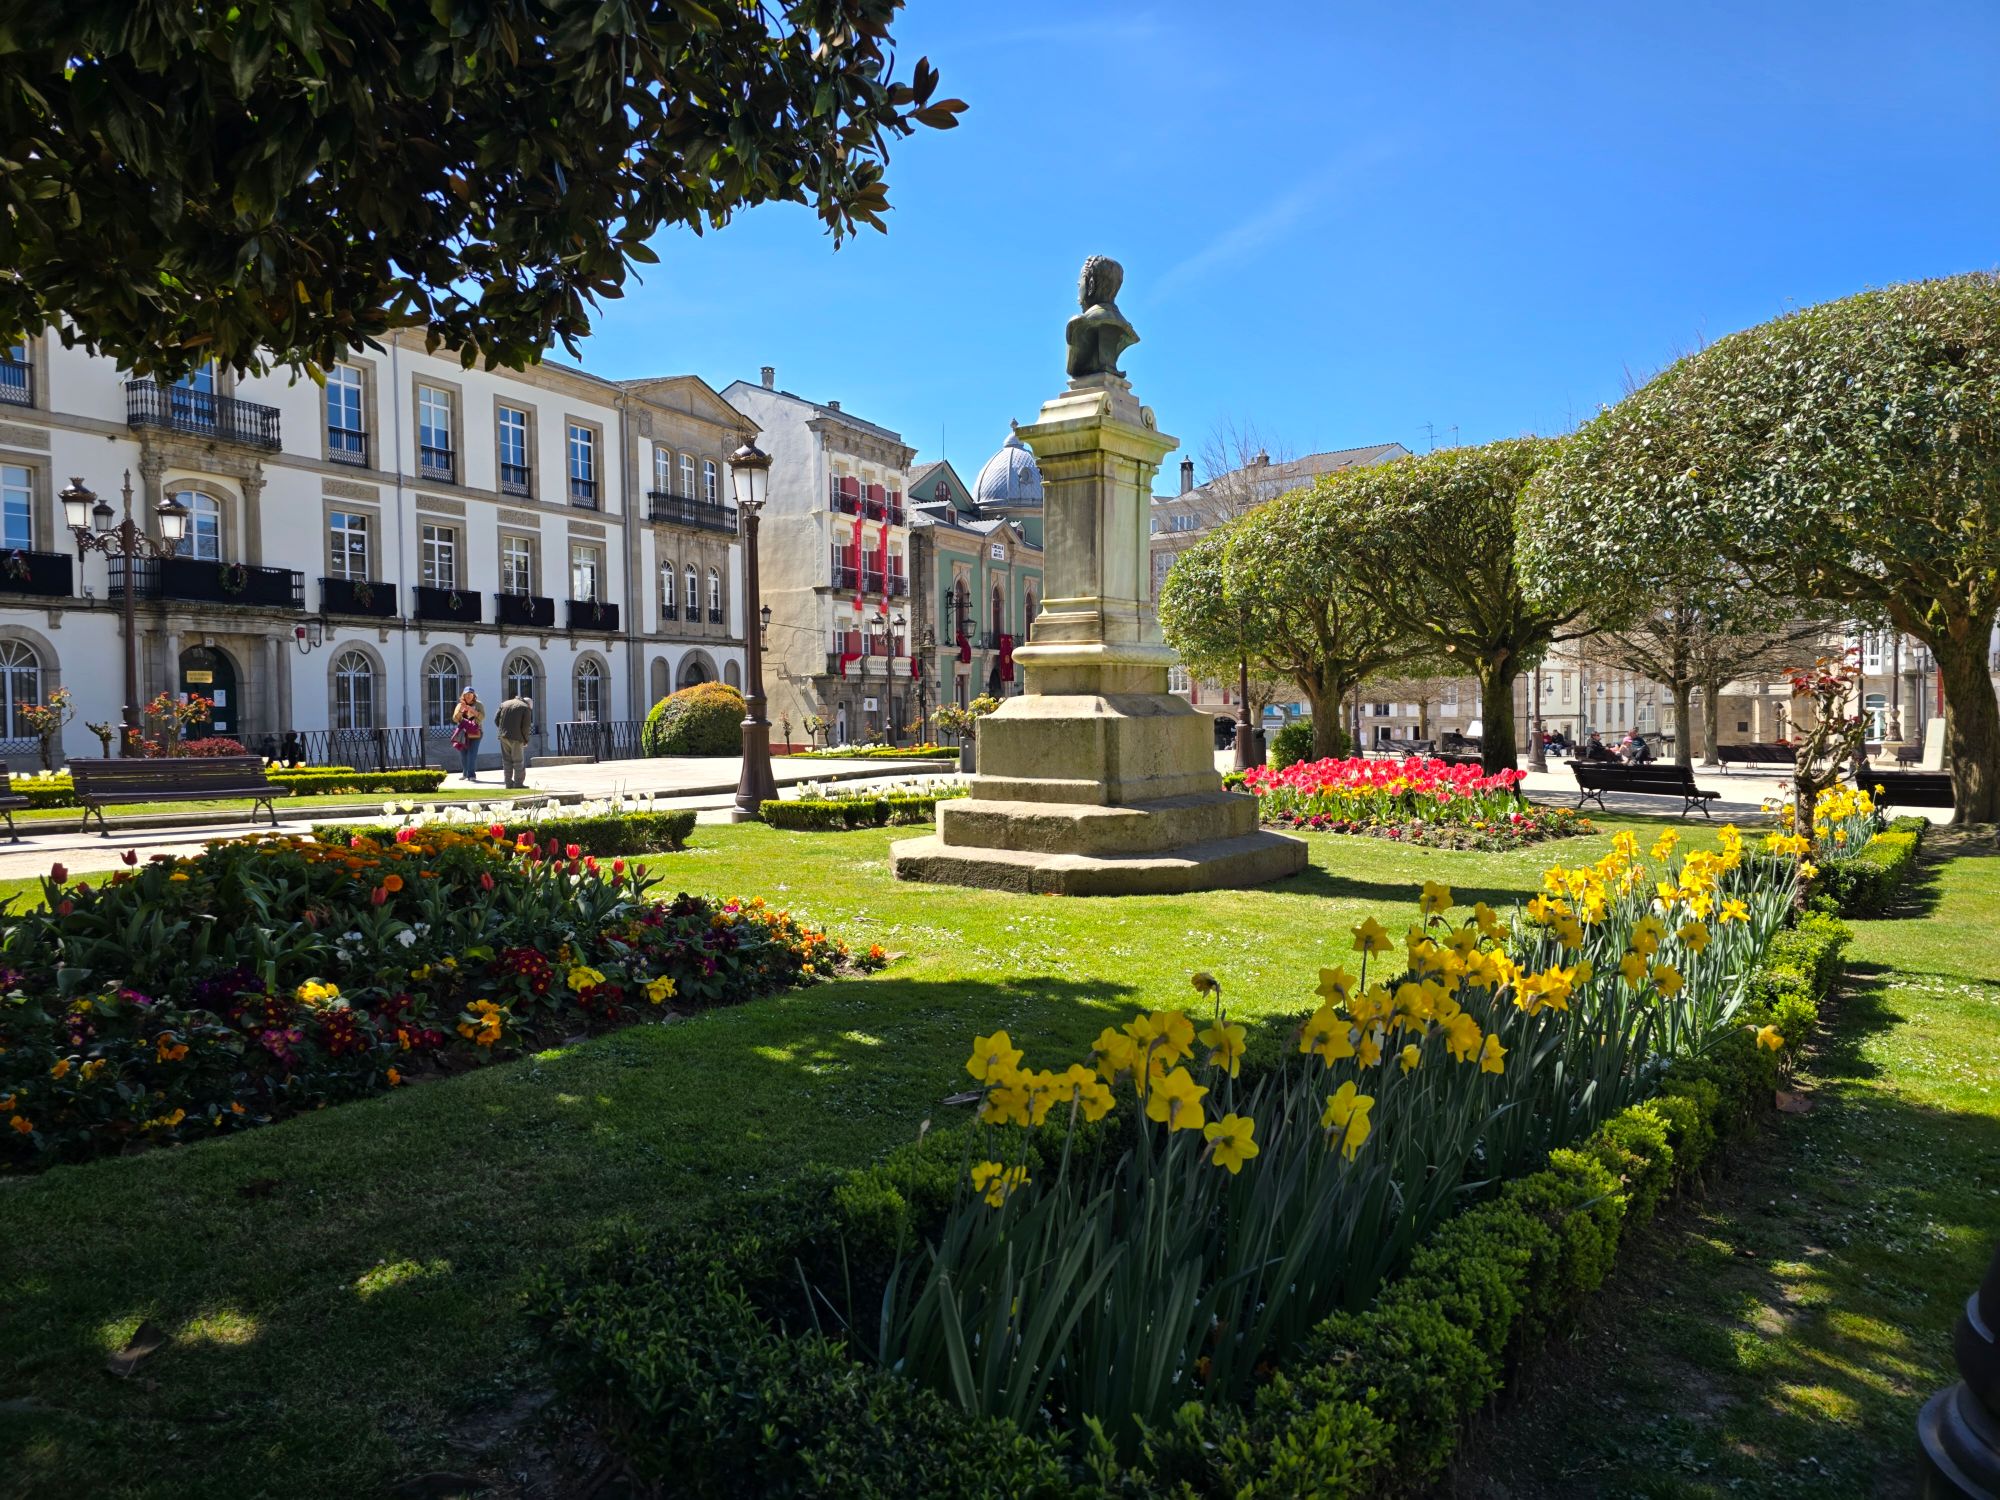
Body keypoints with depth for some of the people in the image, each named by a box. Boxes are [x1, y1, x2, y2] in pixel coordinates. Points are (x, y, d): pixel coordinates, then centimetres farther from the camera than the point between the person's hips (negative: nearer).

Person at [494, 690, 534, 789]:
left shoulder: (504, 704, 17)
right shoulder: (526, 708, 0)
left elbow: (496, 719, 10)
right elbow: (526, 726, -8)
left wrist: (503, 730, 17)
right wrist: (525, 740, 3)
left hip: (503, 736, 5)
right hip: (516, 738, -5)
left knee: (507, 760, 11)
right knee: (518, 761, 3)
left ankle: (509, 782, 12)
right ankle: (518, 783, 1)